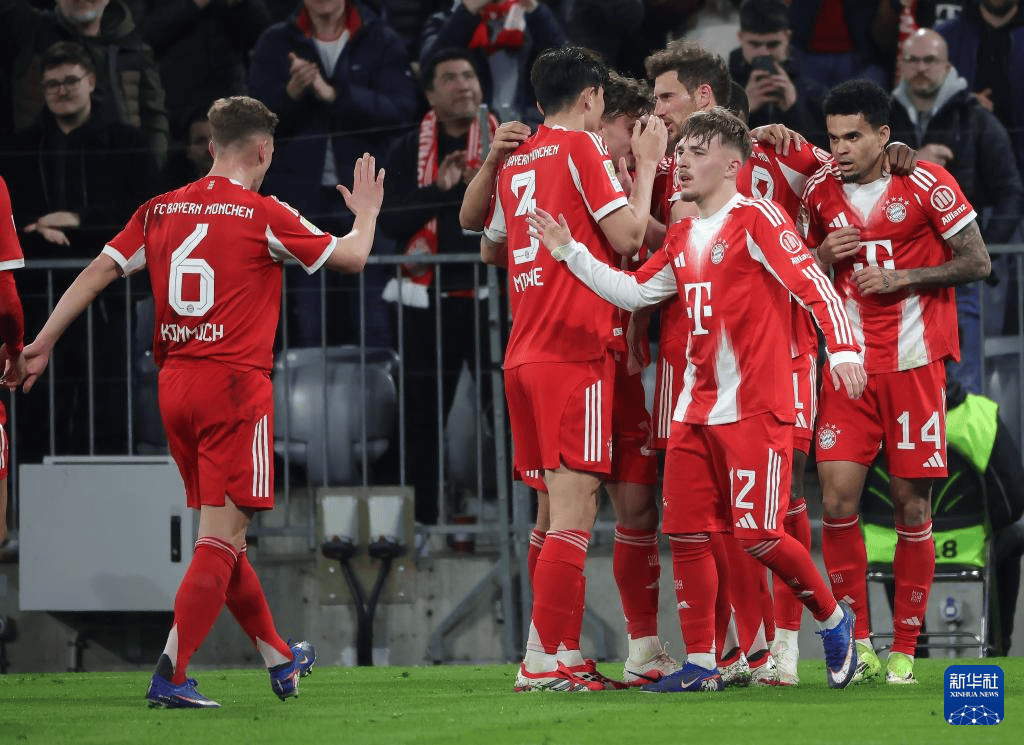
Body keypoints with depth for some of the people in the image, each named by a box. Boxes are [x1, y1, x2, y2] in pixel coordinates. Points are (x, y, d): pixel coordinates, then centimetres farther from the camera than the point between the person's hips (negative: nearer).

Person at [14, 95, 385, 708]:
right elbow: (351, 258, 1)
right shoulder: (262, 215, -7)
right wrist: (367, 214, 22)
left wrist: (42, 344, 11)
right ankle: (170, 676, -14)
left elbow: (97, 272, 6)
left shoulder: (161, 211, 7)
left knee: (224, 533, 16)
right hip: (236, 383, -6)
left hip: (175, 383, 6)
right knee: (223, 537, -5)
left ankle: (278, 657, 30)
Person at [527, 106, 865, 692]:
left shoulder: (756, 220, -8)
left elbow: (815, 283, -15)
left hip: (755, 407, -8)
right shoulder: (683, 238, 16)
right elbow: (634, 292, 21)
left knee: (756, 533, -11)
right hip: (697, 409, 8)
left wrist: (844, 348, -27)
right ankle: (701, 665, 8)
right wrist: (571, 253, 14)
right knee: (686, 534, 2)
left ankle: (833, 618, 13)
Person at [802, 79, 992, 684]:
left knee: (912, 506, -1)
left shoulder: (927, 185, -6)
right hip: (849, 363, 3)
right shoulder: (820, 191, 6)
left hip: (914, 362, -3)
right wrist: (825, 256, -4)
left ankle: (904, 648, 8)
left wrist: (900, 278, -13)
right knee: (838, 499, -9)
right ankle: (856, 640, 3)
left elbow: (978, 263, -5)